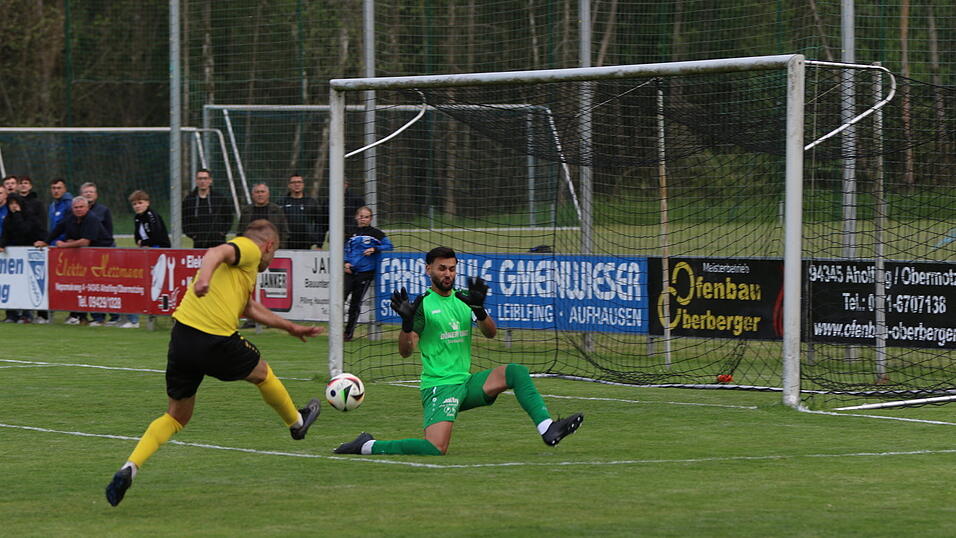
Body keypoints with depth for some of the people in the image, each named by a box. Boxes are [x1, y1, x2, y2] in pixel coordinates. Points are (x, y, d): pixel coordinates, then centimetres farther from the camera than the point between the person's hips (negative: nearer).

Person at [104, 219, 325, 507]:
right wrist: (204, 277, -41)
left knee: (177, 416, 15)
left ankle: (129, 467, -3)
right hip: (216, 341, -8)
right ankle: (297, 423, 46)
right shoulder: (248, 248, 2)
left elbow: (252, 308, 42)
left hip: (181, 334, 8)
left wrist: (291, 328, 52)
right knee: (261, 373, 23)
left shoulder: (243, 268, 28)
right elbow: (216, 253, -20)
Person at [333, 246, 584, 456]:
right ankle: (368, 446, -8)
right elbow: (406, 350, -10)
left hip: (467, 384, 6)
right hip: (438, 387, -6)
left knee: (516, 372, -11)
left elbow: (491, 333, 3)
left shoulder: (462, 299, 12)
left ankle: (548, 429, -17)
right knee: (436, 450, -25)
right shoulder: (423, 304, -5)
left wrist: (479, 309, -16)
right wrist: (407, 322, -28)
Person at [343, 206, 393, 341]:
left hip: (365, 273, -2)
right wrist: (346, 262, 2)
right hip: (350, 271, 2)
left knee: (356, 302, 3)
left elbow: (389, 246, 2)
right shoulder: (352, 233, 10)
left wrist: (374, 249, -12)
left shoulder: (375, 233, 3)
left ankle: (349, 333, 13)